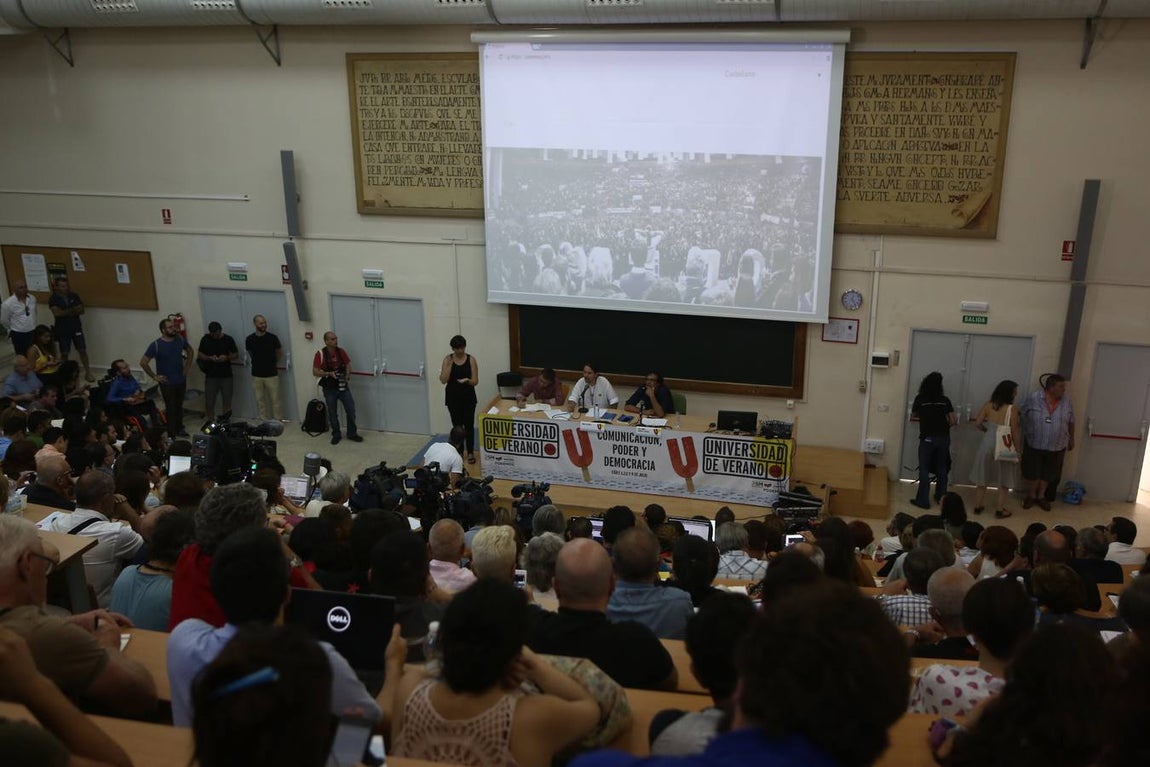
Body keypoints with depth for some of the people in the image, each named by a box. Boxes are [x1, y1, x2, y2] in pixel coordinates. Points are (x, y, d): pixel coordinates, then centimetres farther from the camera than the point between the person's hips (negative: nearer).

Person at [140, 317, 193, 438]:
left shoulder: (180, 339, -4)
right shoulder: (156, 345, -17)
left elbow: (190, 351, 15)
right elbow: (143, 362, -13)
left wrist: (187, 367, 8)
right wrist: (154, 376, -11)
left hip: (181, 380, 4)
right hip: (167, 383, -4)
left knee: (179, 406, 18)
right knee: (170, 408, 3)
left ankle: (179, 429, 35)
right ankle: (171, 435, 15)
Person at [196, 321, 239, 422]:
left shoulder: (228, 339, -1)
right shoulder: (205, 339, -1)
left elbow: (236, 355, 5)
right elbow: (199, 355, 4)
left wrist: (226, 357, -16)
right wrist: (210, 358, -15)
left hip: (226, 375, 0)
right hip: (211, 375, 0)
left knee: (227, 399, 7)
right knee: (209, 401, -2)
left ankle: (225, 421, 24)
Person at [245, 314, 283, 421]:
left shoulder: (272, 338, -7)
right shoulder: (249, 339, -3)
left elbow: (280, 353, 8)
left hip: (272, 374, -2)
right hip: (256, 375, 2)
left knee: (275, 399, 3)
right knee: (260, 399, 8)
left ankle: (278, 420, 12)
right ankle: (263, 421, 17)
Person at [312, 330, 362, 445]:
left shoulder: (341, 351, -1)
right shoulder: (320, 354, -12)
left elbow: (348, 365, 9)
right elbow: (315, 372, -11)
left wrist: (346, 376, -9)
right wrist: (329, 373, -25)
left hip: (343, 386, 3)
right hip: (329, 388, -3)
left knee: (351, 409, 1)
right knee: (332, 413, 8)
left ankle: (352, 433, 17)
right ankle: (336, 435, 23)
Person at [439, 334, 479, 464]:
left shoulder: (471, 360, -6)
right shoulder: (447, 359, -4)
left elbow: (475, 381, -7)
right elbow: (443, 380, -12)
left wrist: (467, 380, -28)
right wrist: (449, 364, -21)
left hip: (468, 397, -1)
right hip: (453, 397, 1)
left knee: (469, 425, 0)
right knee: (457, 425, 6)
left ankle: (470, 453, 8)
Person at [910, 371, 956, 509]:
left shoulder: (920, 399, -1)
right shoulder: (945, 400, 3)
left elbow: (913, 416, 14)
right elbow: (952, 421, 2)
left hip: (927, 438, -3)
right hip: (943, 438, 3)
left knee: (924, 469, 1)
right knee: (941, 468, 15)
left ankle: (923, 500, 0)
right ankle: (941, 497, 25)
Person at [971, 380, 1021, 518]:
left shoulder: (988, 406, -2)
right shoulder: (1012, 409, -13)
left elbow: (977, 424, -2)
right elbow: (1014, 432, -12)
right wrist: (1017, 449, -1)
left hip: (987, 443, 4)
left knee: (982, 477, 15)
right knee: (1004, 479, 12)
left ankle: (978, 506, 22)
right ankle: (1000, 510, 15)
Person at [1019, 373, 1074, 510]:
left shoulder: (1066, 400, -7)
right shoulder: (1034, 397, -15)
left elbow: (1071, 421, 5)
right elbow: (1022, 415, -3)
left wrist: (1071, 438, 12)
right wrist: (1025, 434, 2)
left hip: (1056, 446, 2)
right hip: (1034, 443, -2)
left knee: (1048, 473, 14)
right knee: (1033, 471, 11)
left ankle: (1041, 496, 30)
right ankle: (1031, 495, 30)